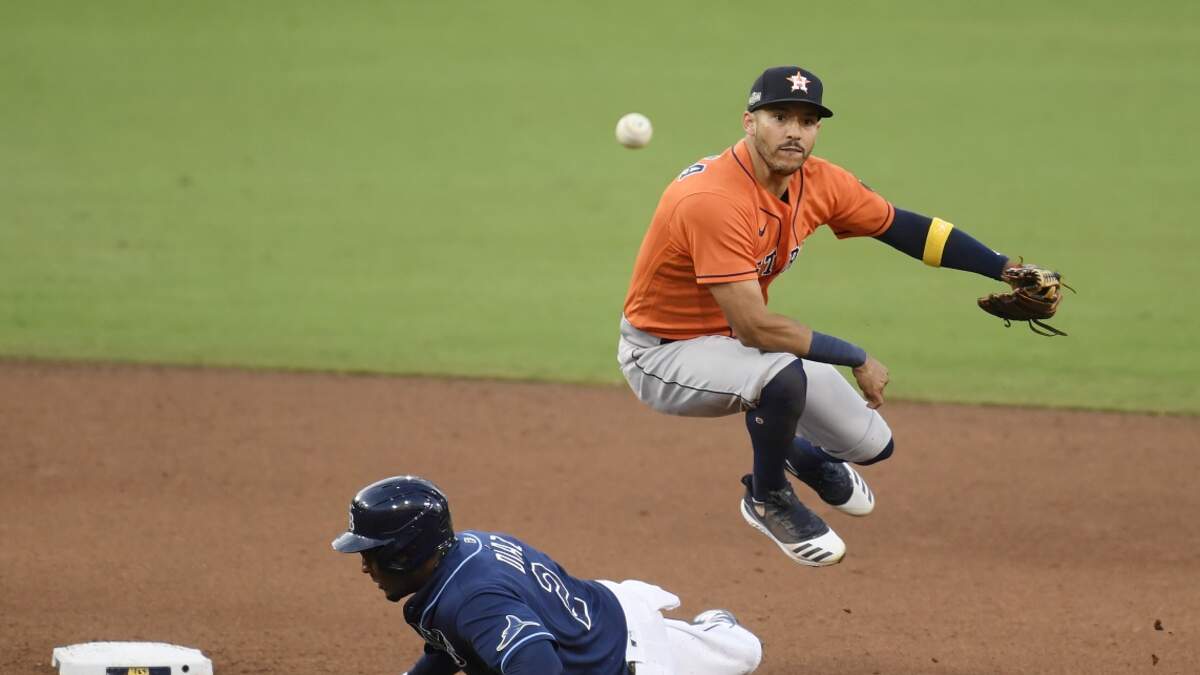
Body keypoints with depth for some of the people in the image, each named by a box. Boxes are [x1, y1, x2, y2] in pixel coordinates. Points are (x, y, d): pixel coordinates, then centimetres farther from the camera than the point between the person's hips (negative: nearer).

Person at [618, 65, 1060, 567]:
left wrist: (1009, 270, -7)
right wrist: (858, 359, -25)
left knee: (871, 445, 4)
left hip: (736, 340, 8)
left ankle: (802, 456, 42)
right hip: (663, 353, -8)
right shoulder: (712, 199, -33)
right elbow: (754, 327, -34)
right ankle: (768, 498, -6)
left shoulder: (818, 182, -9)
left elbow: (904, 227, 2)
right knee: (784, 375, -37)